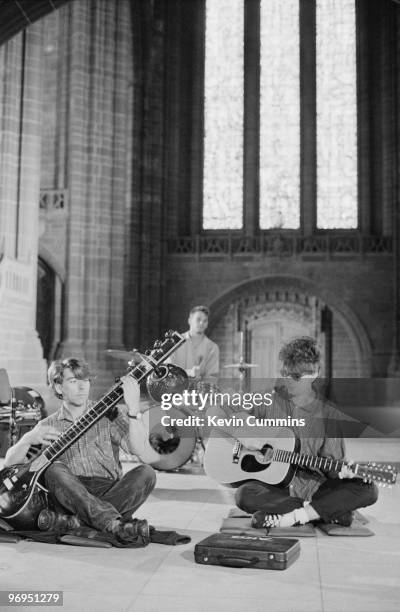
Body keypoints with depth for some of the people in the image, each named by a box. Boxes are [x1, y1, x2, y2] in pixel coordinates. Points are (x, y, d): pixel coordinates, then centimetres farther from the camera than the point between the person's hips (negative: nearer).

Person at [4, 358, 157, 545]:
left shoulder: (109, 415, 9)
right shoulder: (47, 426, 15)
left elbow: (140, 450, -6)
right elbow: (9, 463, 11)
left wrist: (133, 408, -19)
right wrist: (28, 439, -8)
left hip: (110, 494, 0)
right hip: (69, 497, 0)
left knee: (145, 473, -25)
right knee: (55, 470, -30)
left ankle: (80, 521, -36)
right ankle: (117, 525, -45)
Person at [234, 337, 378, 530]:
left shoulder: (330, 416, 1)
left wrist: (340, 471, -23)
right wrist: (243, 436, -9)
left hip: (315, 488, 0)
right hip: (275, 487, 0)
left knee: (367, 490, -22)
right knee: (245, 495, -32)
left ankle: (289, 517, -25)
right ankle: (327, 512, -21)